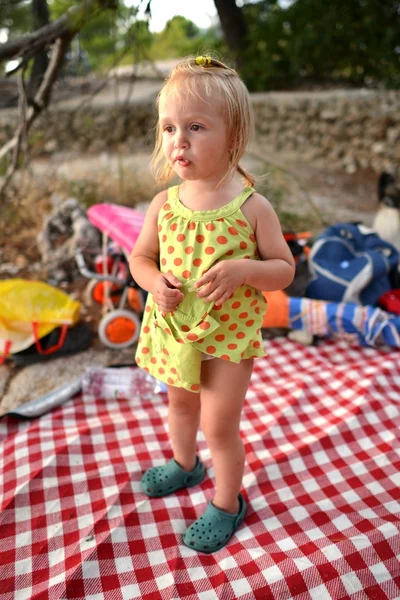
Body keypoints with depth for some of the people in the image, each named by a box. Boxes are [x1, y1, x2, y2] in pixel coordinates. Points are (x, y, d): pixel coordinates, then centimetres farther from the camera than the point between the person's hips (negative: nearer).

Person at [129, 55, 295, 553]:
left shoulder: (252, 207, -16)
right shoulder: (164, 204, -7)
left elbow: (284, 269, -10)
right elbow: (140, 256, 5)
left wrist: (242, 269, -28)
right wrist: (154, 281, -17)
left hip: (228, 334, -4)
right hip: (173, 329, 5)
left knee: (219, 425, 6)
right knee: (180, 403, 27)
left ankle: (227, 503, 35)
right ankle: (184, 464, 57)